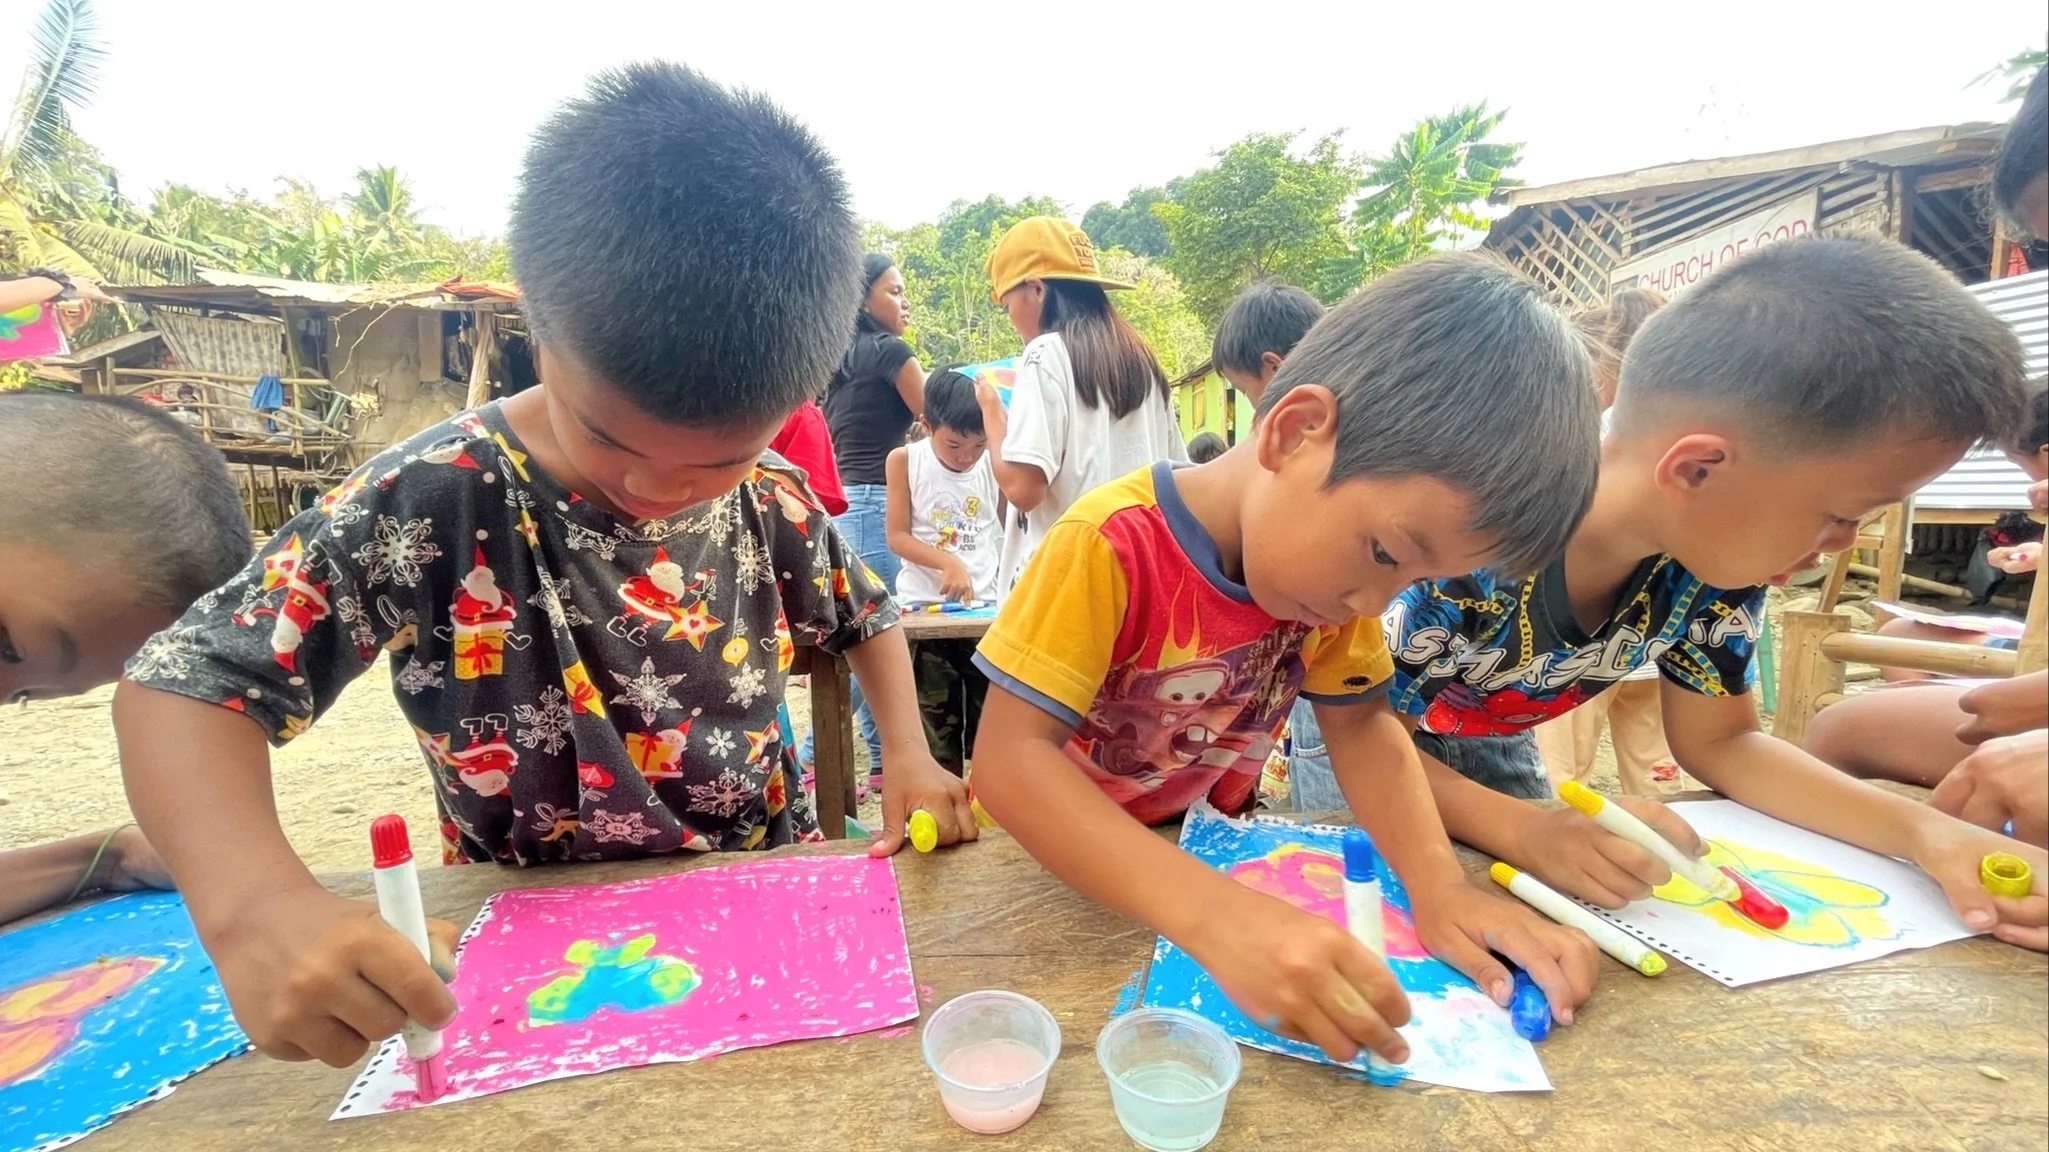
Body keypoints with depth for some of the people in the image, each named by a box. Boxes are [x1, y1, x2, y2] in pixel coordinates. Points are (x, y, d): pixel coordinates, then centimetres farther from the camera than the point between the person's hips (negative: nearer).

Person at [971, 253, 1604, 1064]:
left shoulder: (1333, 559, -9)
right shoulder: (1111, 546, -29)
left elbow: (1360, 723, -3)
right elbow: (1009, 759, -33)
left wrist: (1438, 883, -20)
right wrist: (1216, 917, -43)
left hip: (1211, 847, 4)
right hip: (1062, 863, -3)